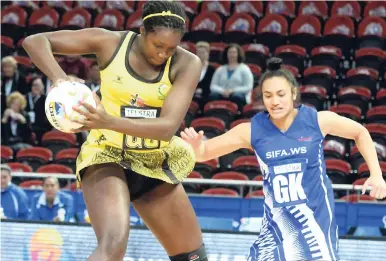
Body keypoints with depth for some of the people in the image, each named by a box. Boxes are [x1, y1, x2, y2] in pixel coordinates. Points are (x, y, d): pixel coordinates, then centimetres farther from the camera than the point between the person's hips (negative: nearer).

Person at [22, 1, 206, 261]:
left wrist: (109, 122, -38)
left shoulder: (187, 64, -11)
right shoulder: (111, 43, -12)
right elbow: (35, 41, -10)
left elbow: (168, 127, -24)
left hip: (156, 164, 4)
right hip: (107, 156, -4)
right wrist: (59, 77, -29)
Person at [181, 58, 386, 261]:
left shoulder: (317, 120, -9)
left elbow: (360, 132, 8)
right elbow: (205, 152, -3)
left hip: (316, 219, -1)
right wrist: (195, 145, -27)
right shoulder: (252, 130, -7)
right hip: (277, 223, 1)